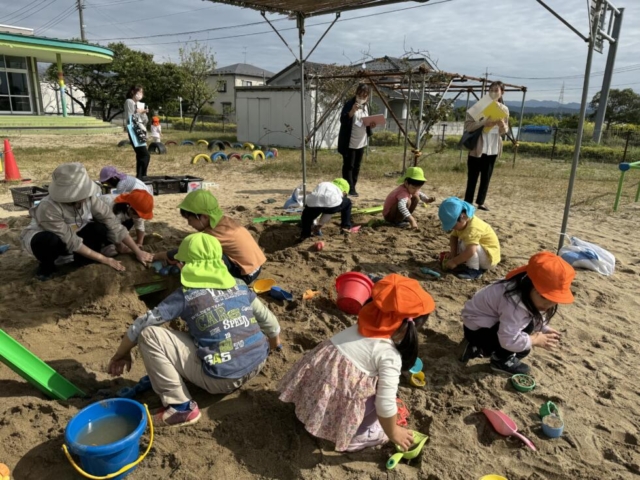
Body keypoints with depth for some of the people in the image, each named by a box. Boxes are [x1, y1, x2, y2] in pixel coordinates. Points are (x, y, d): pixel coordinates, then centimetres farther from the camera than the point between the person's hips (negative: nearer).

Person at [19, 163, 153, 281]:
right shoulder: (49, 208, -38)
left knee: (100, 229, -24)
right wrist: (105, 260, -31)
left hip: (71, 234, 4)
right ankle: (46, 266, -7)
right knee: (49, 240, -40)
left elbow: (112, 223, -22)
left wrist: (137, 251, -23)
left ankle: (80, 260, 0)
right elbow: (72, 242, -33)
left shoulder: (88, 197, -26)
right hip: (41, 238, -4)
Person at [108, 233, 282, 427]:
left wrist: (121, 354, 15)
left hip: (222, 379, -6)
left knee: (148, 334, -4)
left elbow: (142, 323, -2)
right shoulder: (240, 286, 6)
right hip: (257, 364, 7)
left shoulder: (186, 295, -7)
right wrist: (274, 341, 37)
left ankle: (180, 406, -3)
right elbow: (267, 318, 17)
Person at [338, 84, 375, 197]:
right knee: (348, 166, -7)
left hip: (361, 142, 8)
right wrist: (352, 111, -33)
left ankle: (353, 188, 19)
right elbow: (342, 120, -18)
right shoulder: (349, 104, -8)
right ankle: (349, 189, -4)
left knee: (357, 166, 10)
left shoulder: (365, 107, 15)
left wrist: (371, 125, 1)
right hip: (349, 142, -7)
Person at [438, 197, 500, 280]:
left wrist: (454, 262, -31)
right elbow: (453, 237, -1)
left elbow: (470, 251, -40)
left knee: (466, 244, -29)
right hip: (481, 254, 10)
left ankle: (474, 270, -13)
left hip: (489, 258, -10)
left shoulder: (473, 228, -33)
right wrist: (453, 253, -13)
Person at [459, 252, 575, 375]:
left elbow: (535, 319, 11)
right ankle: (500, 360, 0)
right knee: (527, 327, -22)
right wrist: (535, 340, -21)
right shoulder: (515, 304, -35)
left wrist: (545, 330, -7)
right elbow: (509, 340, -36)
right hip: (477, 328, -10)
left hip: (489, 323, 10)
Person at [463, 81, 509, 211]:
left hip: (493, 148, 4)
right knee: (472, 177, -1)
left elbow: (504, 131, 9)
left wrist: (501, 124, -13)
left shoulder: (504, 109, 6)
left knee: (487, 177, 11)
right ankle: (467, 203, 6)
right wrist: (483, 122, -28)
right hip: (477, 147, -4)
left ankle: (480, 202, 23)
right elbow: (467, 126, -14)